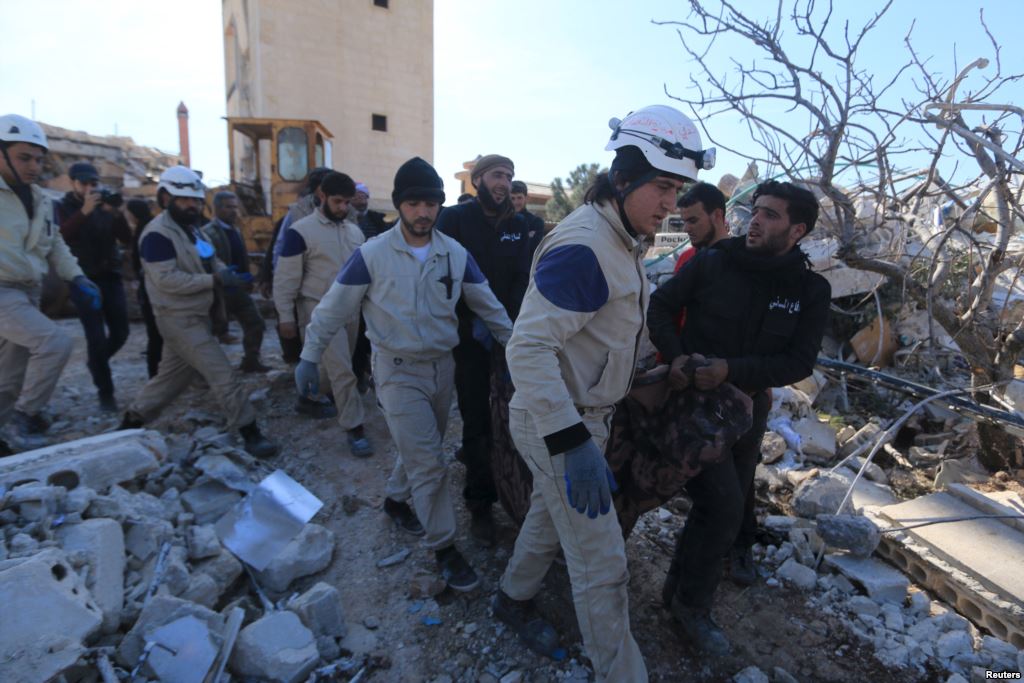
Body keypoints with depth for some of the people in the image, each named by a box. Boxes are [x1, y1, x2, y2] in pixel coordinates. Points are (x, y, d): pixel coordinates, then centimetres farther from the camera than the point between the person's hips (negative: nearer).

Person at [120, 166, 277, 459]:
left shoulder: (192, 228, 13)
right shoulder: (158, 234, -17)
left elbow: (210, 260, 17)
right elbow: (167, 279, -24)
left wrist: (226, 272, -7)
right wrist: (214, 280, -27)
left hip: (197, 315, 10)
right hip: (180, 319, -10)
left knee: (173, 375, 19)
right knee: (223, 374, -12)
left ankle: (131, 421, 35)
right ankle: (250, 433, -6)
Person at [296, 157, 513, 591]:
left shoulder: (456, 254, -1)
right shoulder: (372, 254, -12)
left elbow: (487, 306, 7)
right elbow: (333, 308, -4)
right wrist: (309, 357, -1)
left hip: (442, 366, 5)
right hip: (398, 372, -5)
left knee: (421, 451, 20)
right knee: (428, 462, -5)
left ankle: (396, 499, 47)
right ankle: (444, 547, 12)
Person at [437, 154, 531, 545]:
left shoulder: (518, 225, 8)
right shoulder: (455, 218, -3)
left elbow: (522, 277, 3)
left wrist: (507, 319, -12)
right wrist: (472, 321, -15)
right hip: (468, 333, -4)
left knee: (500, 408, 12)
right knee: (476, 413, -3)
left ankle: (471, 452, 42)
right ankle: (480, 502, 9)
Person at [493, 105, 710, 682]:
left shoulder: (624, 243, 7)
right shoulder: (582, 247, -26)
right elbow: (529, 347, -32)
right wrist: (573, 444, -35)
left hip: (587, 415, 10)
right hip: (556, 423, -10)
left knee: (551, 515, 27)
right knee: (602, 564, 2)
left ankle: (515, 598, 51)